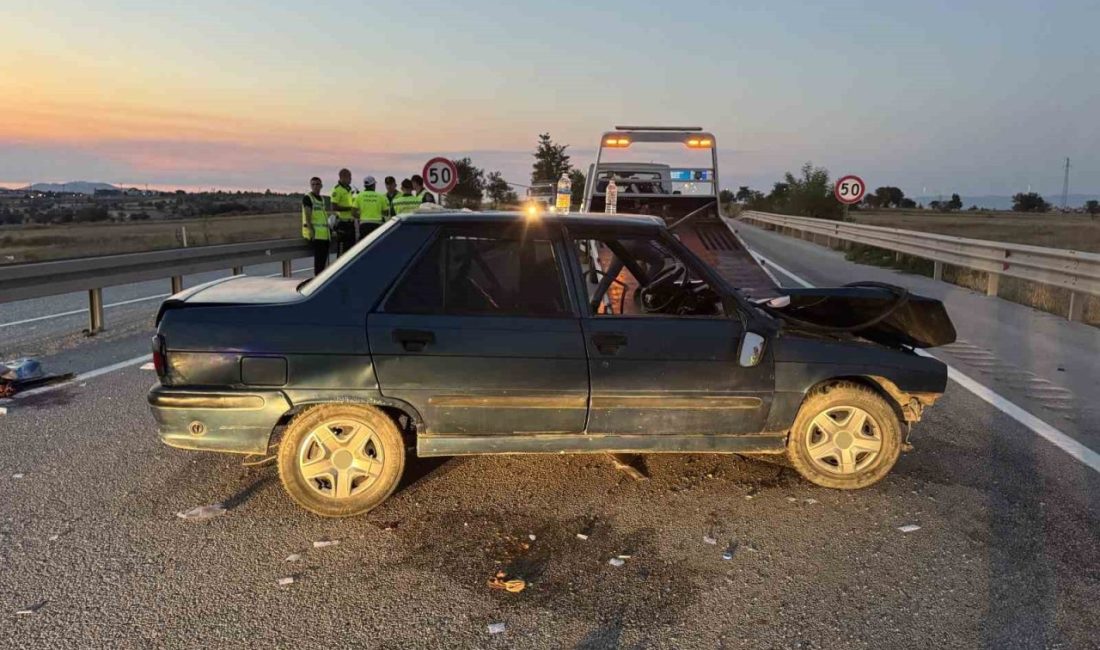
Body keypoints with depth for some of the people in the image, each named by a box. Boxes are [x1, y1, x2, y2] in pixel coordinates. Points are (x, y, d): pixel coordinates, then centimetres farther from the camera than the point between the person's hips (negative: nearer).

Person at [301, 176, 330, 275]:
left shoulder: (322, 198, 19)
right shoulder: (307, 198, -5)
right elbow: (307, 216, -14)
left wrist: (328, 229, 22)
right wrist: (311, 231, -23)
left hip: (324, 233, 8)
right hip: (315, 233, -8)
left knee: (324, 256, 8)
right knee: (319, 256, -13)